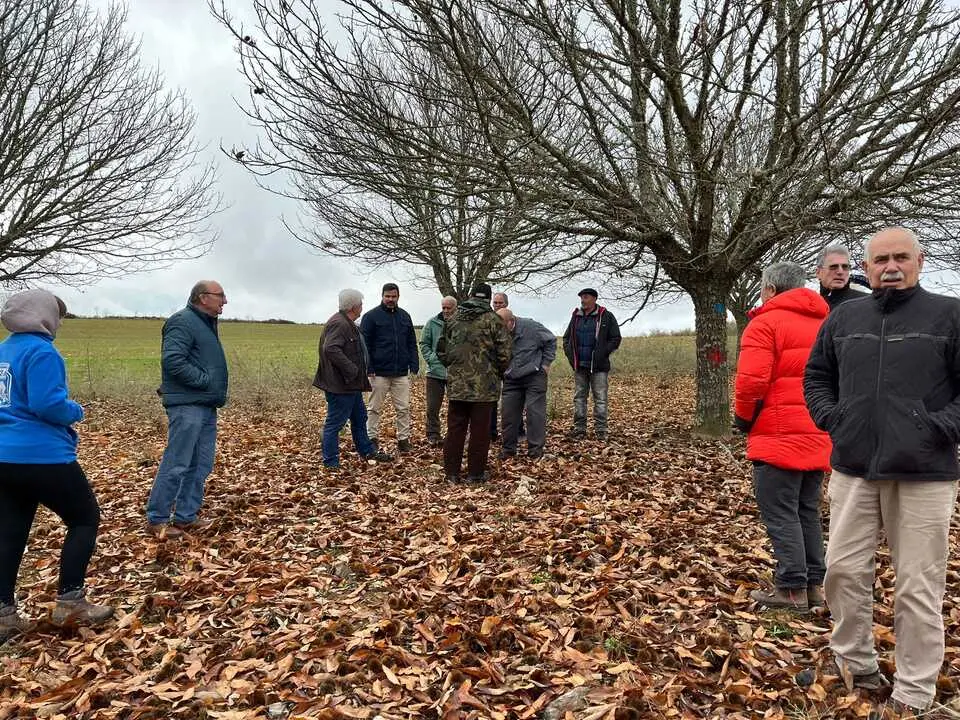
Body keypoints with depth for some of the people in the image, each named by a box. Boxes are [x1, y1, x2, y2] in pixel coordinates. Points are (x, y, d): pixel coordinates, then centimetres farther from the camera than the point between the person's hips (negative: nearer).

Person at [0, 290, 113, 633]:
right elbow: (46, 403, -22)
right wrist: (76, 411, -4)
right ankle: (69, 602, 6)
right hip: (42, 457, -9)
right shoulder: (41, 352, -15)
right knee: (85, 518, 6)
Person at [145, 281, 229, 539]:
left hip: (206, 406, 10)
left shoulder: (207, 323, 19)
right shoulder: (183, 322, -12)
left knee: (200, 465, 12)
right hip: (187, 406, -10)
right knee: (176, 465, -4)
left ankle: (186, 517, 21)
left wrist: (217, 393, 13)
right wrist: (204, 380, -17)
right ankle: (157, 520, 7)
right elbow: (172, 361, -23)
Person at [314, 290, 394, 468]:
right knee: (334, 423, -1)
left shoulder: (348, 324, 16)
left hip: (351, 384, 11)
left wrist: (360, 374, 20)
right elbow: (330, 349, -33)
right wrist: (351, 369, -27)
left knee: (360, 418, 22)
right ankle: (331, 463, 7)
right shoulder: (338, 324, -20)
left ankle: (368, 451, 36)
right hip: (340, 385, -11)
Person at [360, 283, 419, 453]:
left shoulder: (405, 316, 11)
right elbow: (364, 344, -4)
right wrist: (368, 367, -11)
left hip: (401, 372, 4)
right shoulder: (371, 316, -2)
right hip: (379, 372, -4)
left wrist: (414, 365, 5)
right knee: (374, 408, 7)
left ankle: (403, 439, 14)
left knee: (404, 408, 5)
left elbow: (412, 343, 14)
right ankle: (372, 439, 17)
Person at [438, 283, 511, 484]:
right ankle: (476, 473, 13)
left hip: (456, 384, 4)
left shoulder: (453, 319, 7)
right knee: (479, 430, 5)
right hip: (484, 385, -3)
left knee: (455, 429, 10)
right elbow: (504, 354, -6)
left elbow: (442, 351, 11)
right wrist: (499, 372, 12)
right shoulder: (492, 320, -6)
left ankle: (452, 471, 16)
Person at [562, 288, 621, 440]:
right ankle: (579, 429, 14)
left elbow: (615, 338, -1)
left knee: (600, 398, -3)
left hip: (598, 366, -4)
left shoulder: (606, 316, -1)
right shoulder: (576, 317, 12)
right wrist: (569, 353, 7)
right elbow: (566, 337, 22)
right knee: (579, 397, 7)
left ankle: (600, 430, 1)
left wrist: (602, 354, -10)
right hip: (579, 365, 5)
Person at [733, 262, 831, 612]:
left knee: (780, 514, -1)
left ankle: (792, 589, 3)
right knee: (808, 511, 16)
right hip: (818, 436, 8)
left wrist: (743, 418, -4)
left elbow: (751, 380, -20)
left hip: (779, 437, -8)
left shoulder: (766, 322, -9)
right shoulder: (824, 322, 15)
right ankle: (814, 584, 22)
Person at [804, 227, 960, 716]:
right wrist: (830, 417, 5)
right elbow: (816, 376, 19)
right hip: (852, 469, 4)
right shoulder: (843, 317, 10)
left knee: (918, 588, 4)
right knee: (844, 571, 9)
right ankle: (855, 664, 29)